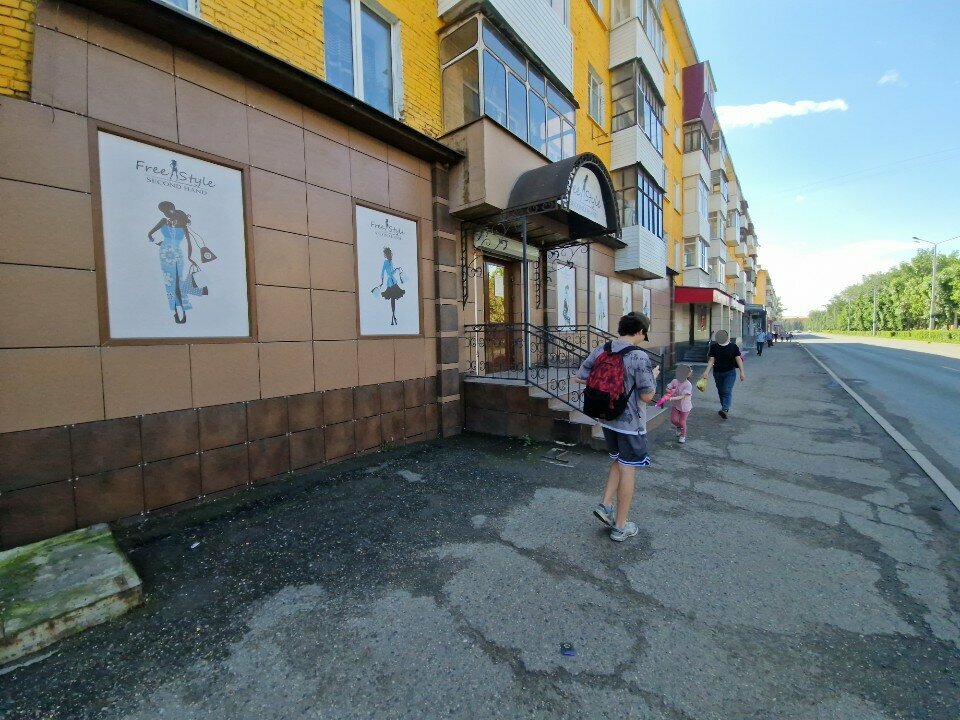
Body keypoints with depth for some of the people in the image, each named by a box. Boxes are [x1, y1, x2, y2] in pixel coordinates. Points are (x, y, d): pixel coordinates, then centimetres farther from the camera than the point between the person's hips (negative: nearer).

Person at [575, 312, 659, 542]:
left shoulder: (599, 351, -3)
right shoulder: (639, 357, -19)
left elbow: (580, 378, 1)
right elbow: (647, 396, -16)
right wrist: (654, 376, 1)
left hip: (607, 419, 6)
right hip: (631, 423, -5)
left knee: (618, 463, 26)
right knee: (627, 471, 8)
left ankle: (605, 505, 21)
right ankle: (620, 527, 21)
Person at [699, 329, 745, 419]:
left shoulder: (733, 346, -4)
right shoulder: (714, 347, 0)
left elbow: (738, 359, -5)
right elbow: (711, 360, -2)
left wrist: (742, 372, -11)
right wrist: (707, 372, -12)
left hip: (730, 372, -3)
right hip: (717, 372, 3)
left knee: (727, 391, -14)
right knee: (721, 391, 11)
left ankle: (724, 409, -26)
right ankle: (725, 408, 27)